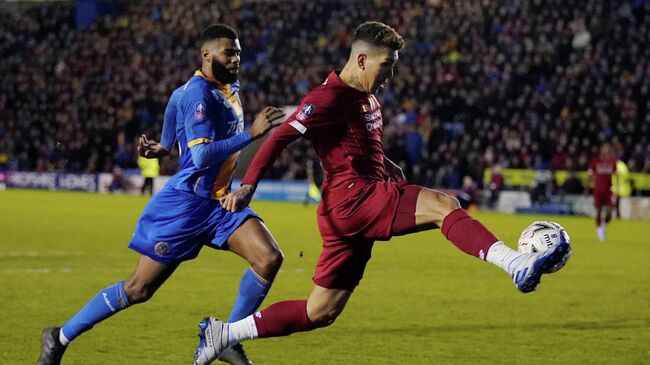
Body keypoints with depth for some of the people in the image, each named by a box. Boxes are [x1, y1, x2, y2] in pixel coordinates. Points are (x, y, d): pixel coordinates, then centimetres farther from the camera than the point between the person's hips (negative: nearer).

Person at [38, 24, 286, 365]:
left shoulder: (230, 88, 9)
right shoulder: (198, 93, -19)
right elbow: (202, 156, -30)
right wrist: (252, 133, -32)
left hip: (219, 202, 8)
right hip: (185, 204, -8)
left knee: (269, 258, -12)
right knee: (139, 289, -2)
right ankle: (60, 337, 14)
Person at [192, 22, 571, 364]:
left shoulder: (368, 99, 20)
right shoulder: (328, 98, -8)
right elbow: (280, 139, -14)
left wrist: (393, 170, 17)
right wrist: (248, 186, -24)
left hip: (368, 202, 10)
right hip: (351, 199, -10)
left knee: (321, 313, 10)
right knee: (443, 205, -23)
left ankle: (224, 334, 16)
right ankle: (517, 265, -40)